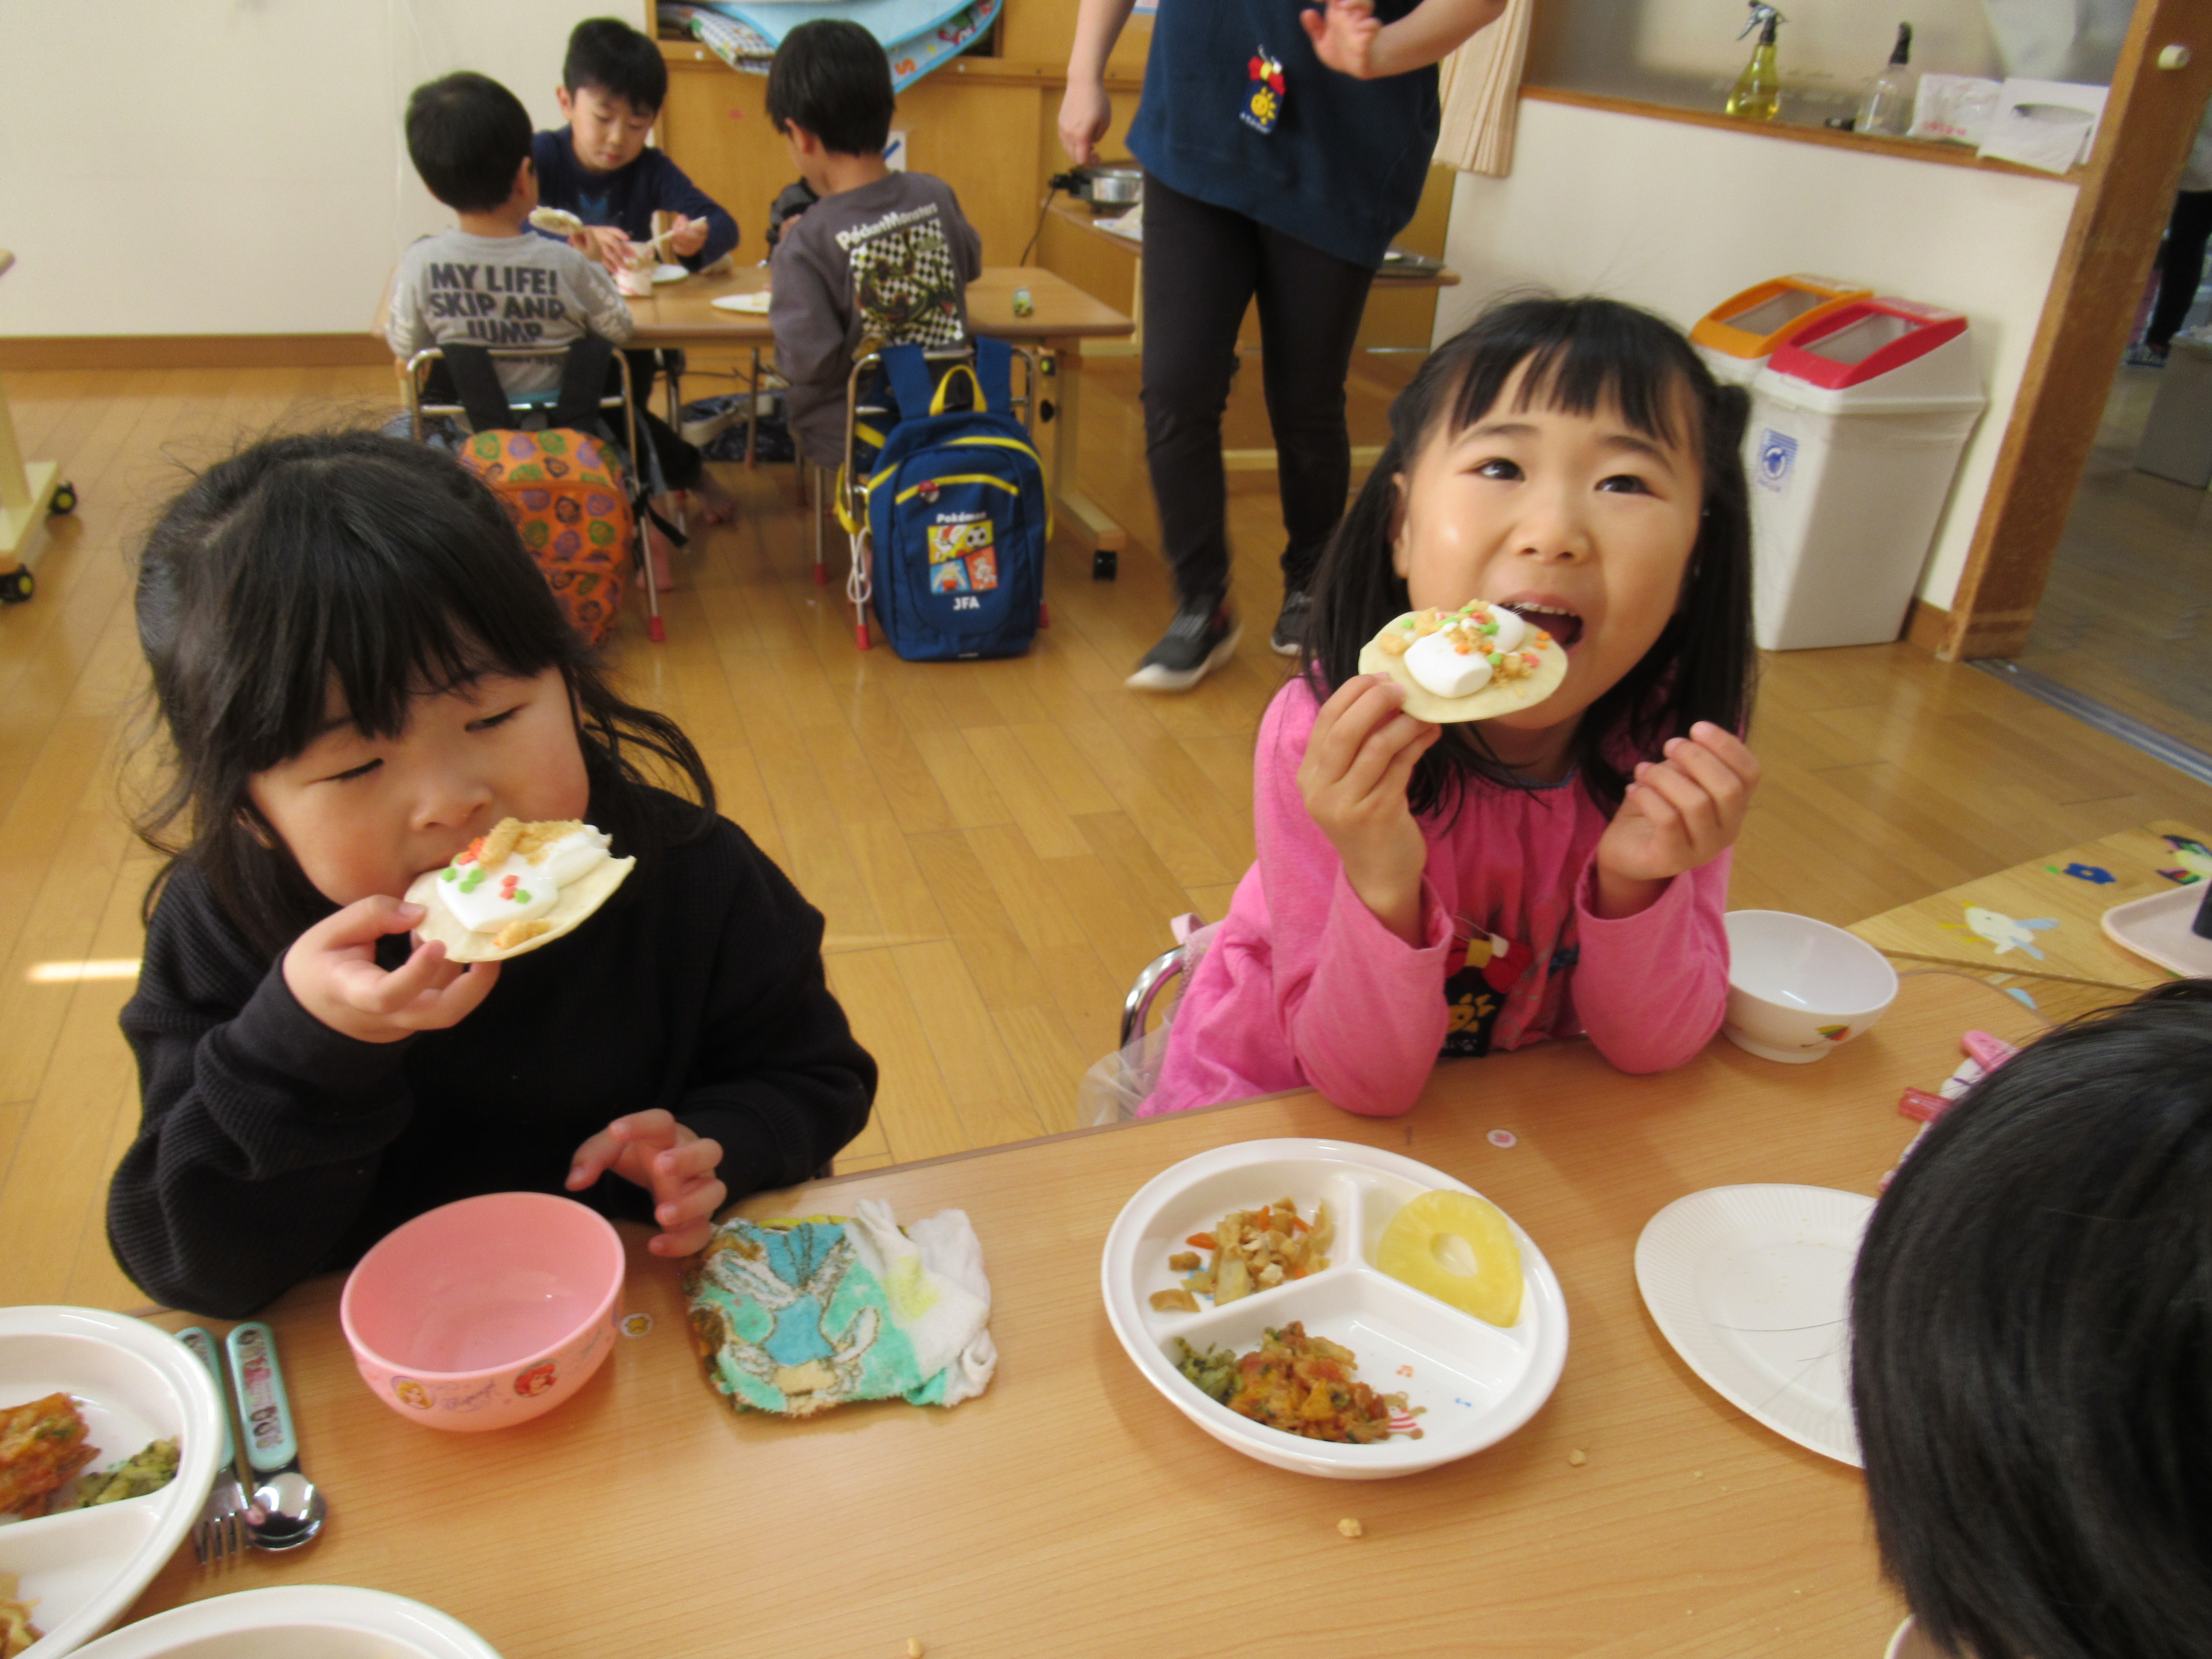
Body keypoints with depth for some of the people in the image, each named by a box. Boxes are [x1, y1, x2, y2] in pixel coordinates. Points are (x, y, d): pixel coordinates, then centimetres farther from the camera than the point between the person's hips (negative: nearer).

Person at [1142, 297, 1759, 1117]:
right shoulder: (1323, 738, -26)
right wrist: (1383, 884, -40)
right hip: (1279, 1091, -2)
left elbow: (1651, 1047, -11)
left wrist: (1635, 883, -29)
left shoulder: (1670, 743, -17)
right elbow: (1362, 1080, -23)